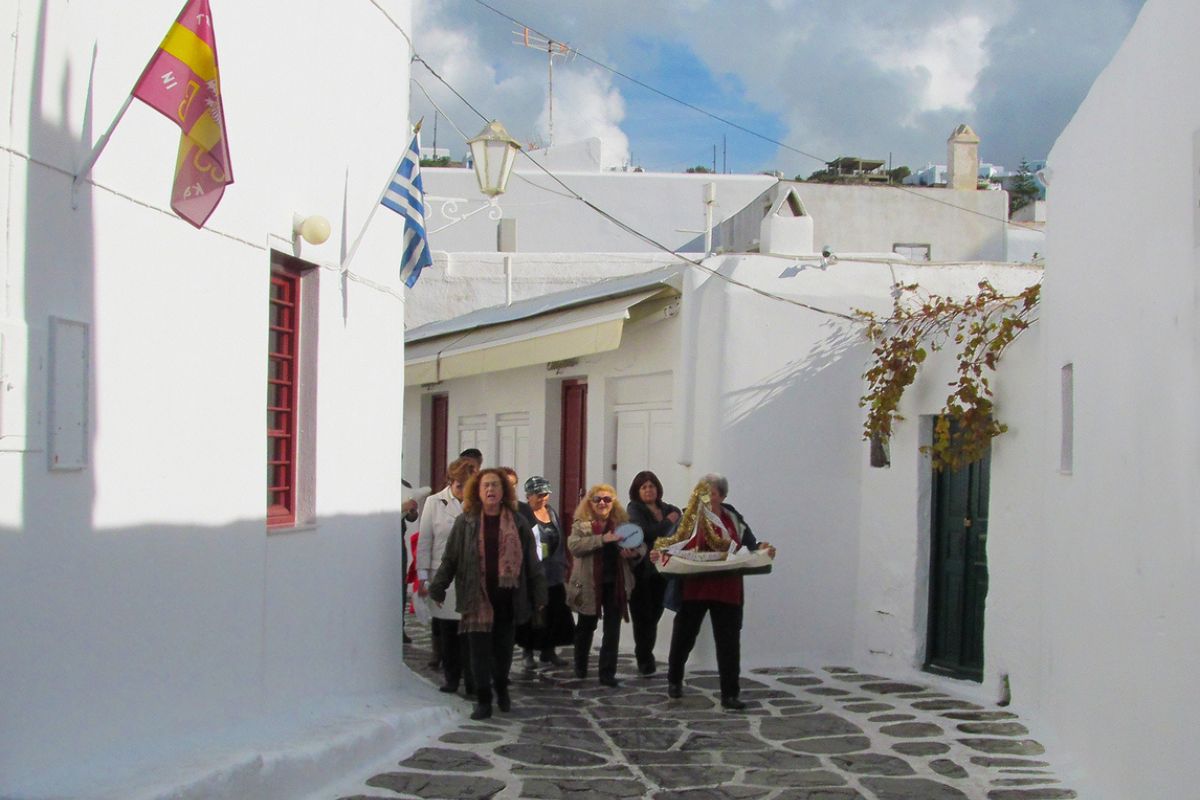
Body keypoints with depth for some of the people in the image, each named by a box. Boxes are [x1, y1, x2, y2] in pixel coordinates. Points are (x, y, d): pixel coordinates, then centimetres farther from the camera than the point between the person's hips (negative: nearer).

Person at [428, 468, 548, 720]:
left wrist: (539, 596, 5)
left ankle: (502, 689, 35)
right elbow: (450, 558, 6)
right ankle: (483, 700, 9)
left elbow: (531, 561, 6)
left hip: (507, 597, 1)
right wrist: (437, 589, 5)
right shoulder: (466, 522, 2)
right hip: (477, 597, -1)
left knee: (503, 648, 11)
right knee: (479, 649, 0)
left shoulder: (518, 523, 4)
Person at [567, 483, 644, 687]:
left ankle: (607, 673, 6)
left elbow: (641, 545, 6)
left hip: (615, 584, 2)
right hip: (589, 584, -2)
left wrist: (635, 552, -18)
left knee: (612, 630, 1)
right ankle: (580, 667, 35)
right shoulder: (581, 524, -4)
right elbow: (573, 546, -21)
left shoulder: (623, 523, 4)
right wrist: (602, 539, -29)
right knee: (586, 627, 15)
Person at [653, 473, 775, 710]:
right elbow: (671, 543, -3)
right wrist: (659, 553, -23)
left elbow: (751, 546, 4)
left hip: (726, 590, 1)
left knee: (729, 642, -1)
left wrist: (763, 549, -17)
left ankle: (730, 694, 5)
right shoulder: (689, 518, 1)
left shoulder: (733, 519, 5)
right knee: (684, 636, 13)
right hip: (693, 588, 0)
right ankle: (674, 681, 35)